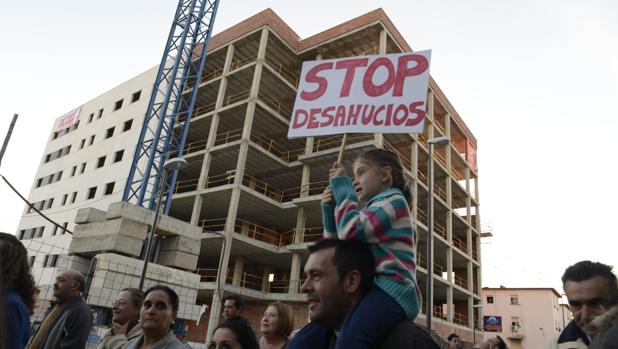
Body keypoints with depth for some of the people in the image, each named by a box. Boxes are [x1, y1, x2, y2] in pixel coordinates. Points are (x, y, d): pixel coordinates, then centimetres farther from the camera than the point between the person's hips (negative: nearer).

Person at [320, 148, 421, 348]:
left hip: (391, 288, -10)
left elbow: (350, 231, -15)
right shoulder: (373, 208, 28)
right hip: (375, 288, 10)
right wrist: (329, 208, 13)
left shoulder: (393, 199, 3)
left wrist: (341, 184, -2)